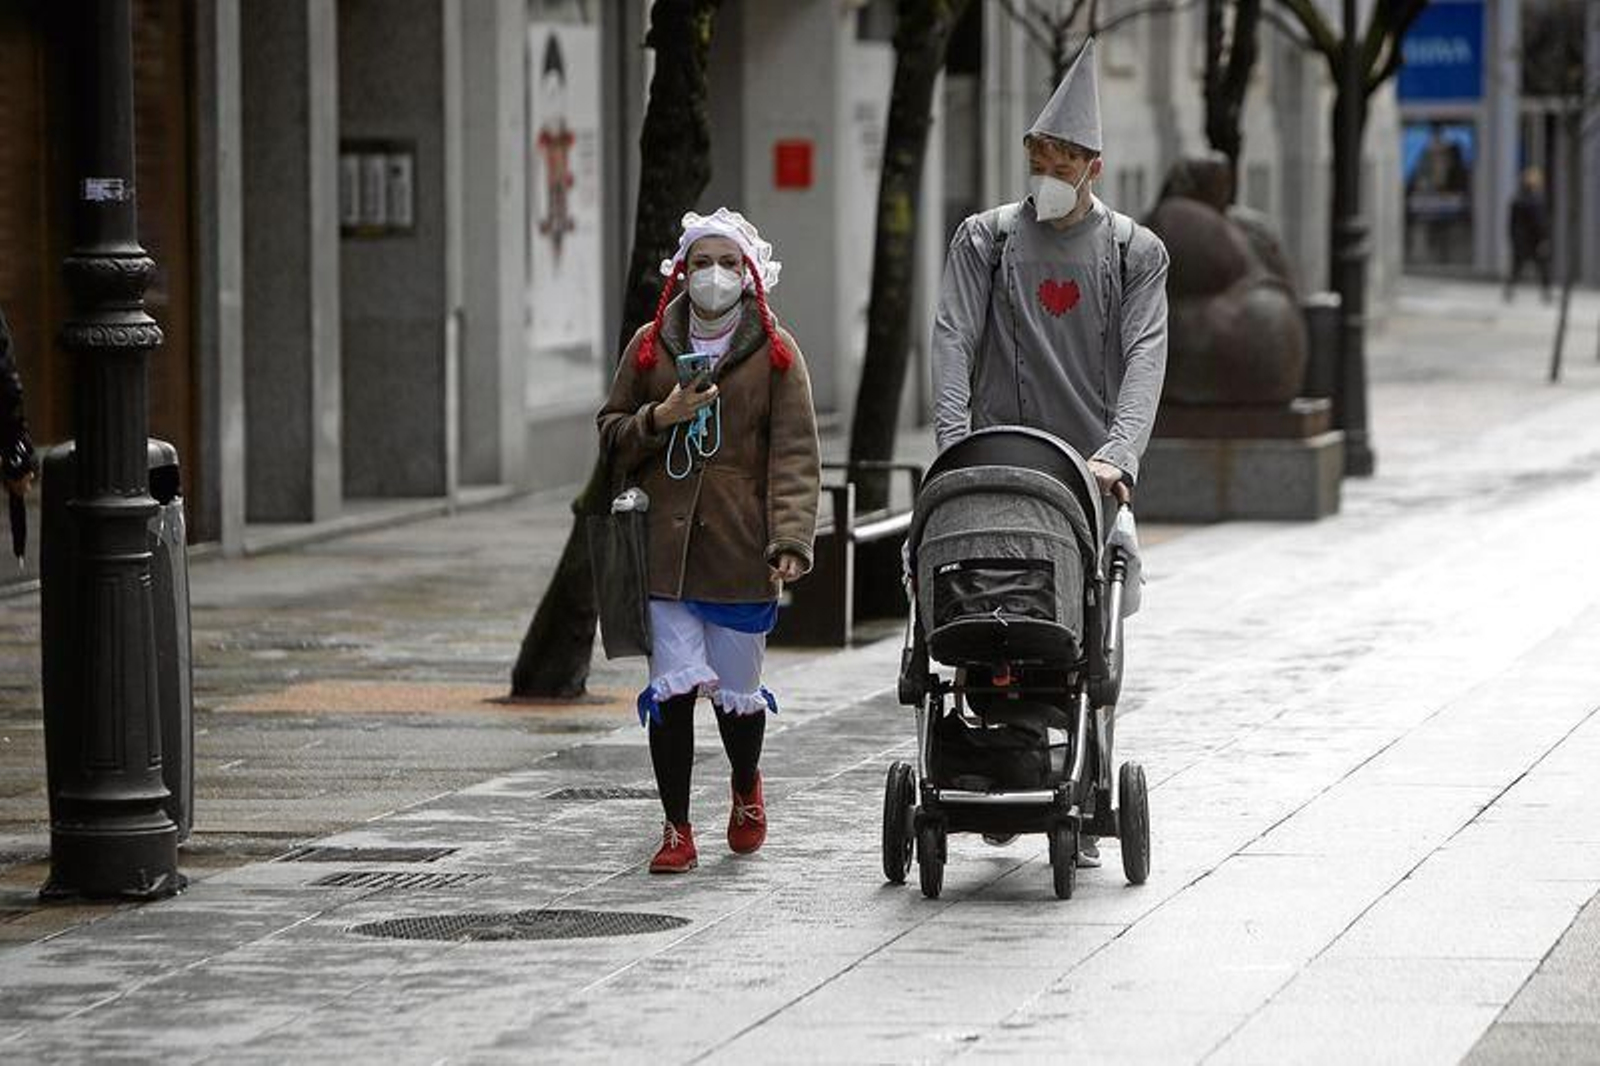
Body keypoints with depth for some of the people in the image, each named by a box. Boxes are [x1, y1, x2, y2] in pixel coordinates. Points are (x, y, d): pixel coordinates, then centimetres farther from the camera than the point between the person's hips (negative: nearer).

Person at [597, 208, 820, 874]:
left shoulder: (775, 351, 2)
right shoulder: (651, 345, 9)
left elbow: (794, 456, -4)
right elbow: (612, 435, 15)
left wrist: (791, 541, -16)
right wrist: (660, 418, -6)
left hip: (742, 551, -1)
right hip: (665, 548, 1)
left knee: (736, 691, 7)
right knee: (673, 688, -7)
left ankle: (746, 788, 38)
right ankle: (677, 829, 5)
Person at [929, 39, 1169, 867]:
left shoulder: (1135, 253, 6)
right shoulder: (985, 240, 7)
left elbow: (1144, 360, -5)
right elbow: (954, 341, -2)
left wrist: (1118, 454, -20)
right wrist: (956, 444, -17)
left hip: (1092, 477, 0)